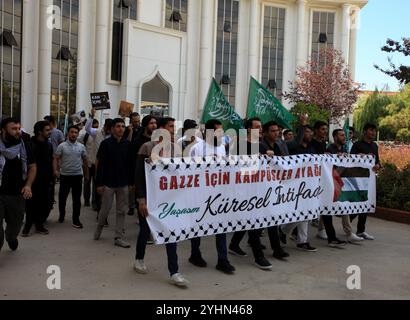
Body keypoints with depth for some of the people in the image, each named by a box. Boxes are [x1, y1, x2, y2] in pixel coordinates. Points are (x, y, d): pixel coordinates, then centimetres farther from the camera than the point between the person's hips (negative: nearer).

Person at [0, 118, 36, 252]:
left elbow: (32, 166, 8)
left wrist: (28, 185, -6)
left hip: (18, 194, 3)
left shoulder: (24, 146, 1)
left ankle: (11, 238, 51)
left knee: (15, 224, 18)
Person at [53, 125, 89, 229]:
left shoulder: (81, 146, 4)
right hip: (65, 175, -1)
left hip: (77, 176, 1)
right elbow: (56, 159, -4)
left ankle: (76, 220, 10)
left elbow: (85, 161, 12)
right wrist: (55, 170, -19)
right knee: (62, 197, 10)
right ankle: (62, 215, 32)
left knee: (77, 199, 3)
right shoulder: (62, 146, -2)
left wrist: (86, 174, 13)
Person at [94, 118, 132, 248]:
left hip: (123, 183, 3)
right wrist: (99, 183, -9)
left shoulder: (127, 144, 4)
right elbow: (100, 165, -6)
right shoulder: (106, 144, -5)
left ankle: (119, 237, 12)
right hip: (108, 183, -3)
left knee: (122, 211, 5)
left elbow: (130, 164, 7)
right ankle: (99, 227, 34)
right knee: (106, 208, 5)